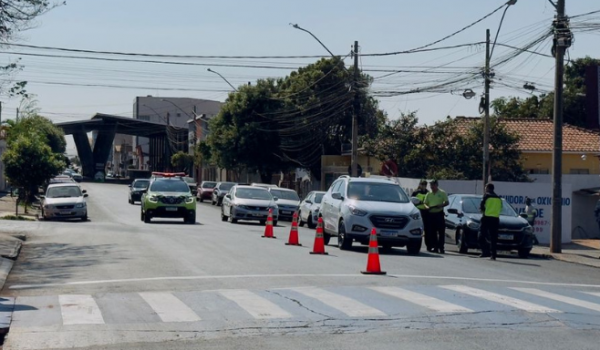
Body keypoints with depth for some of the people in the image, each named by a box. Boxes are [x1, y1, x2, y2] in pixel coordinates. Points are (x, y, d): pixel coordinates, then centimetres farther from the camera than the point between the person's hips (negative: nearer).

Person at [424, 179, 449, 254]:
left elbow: (446, 202, 0)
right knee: (433, 232, 5)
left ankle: (441, 247, -5)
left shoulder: (442, 193, 2)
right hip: (431, 214, 4)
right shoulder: (428, 194, 13)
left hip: (439, 213, -4)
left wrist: (440, 206, -18)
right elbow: (425, 203, 14)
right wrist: (427, 207, -9)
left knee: (441, 232, -6)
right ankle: (435, 247, 10)